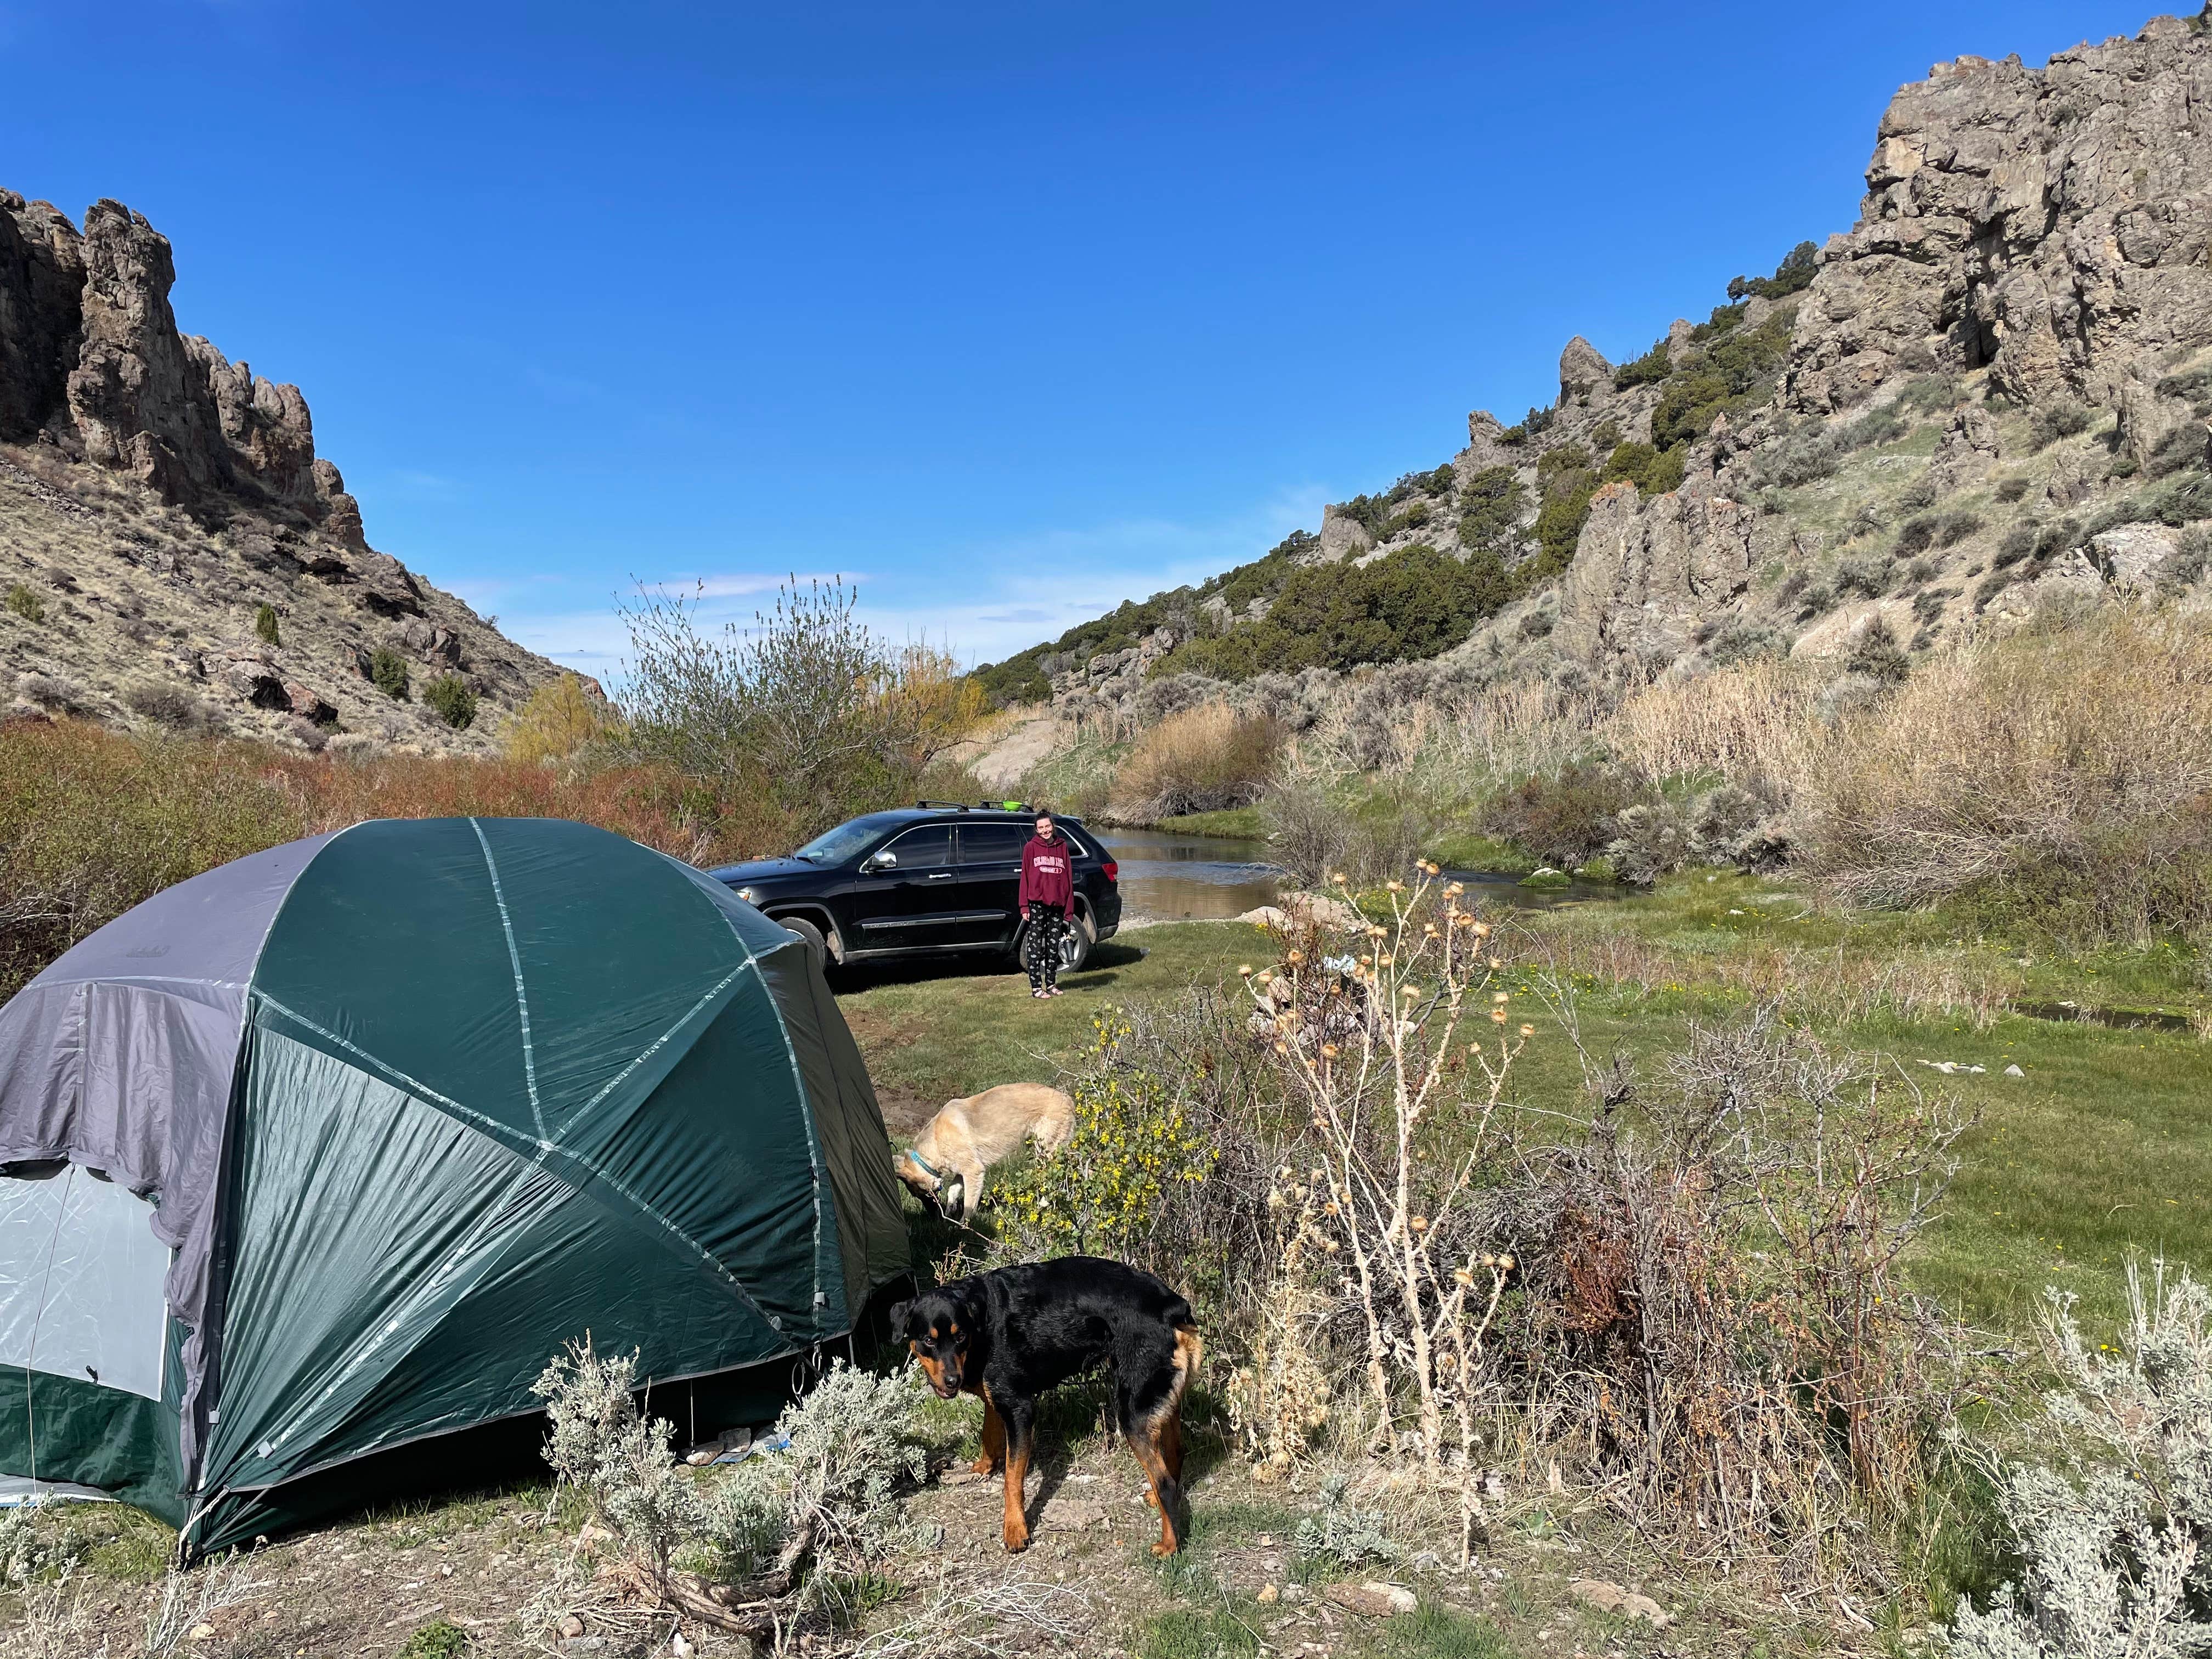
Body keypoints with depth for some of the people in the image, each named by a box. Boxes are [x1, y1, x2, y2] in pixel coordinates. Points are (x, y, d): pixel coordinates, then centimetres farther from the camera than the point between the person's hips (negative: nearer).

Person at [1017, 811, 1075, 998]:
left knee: (1054, 946, 11)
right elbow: (1025, 876, -1)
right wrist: (1024, 905, -8)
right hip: (1037, 904, -3)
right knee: (1035, 946, -1)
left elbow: (1068, 878, 9)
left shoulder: (1062, 847, 9)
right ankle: (1036, 987, 2)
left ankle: (1051, 984, 21)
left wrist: (1069, 909, 5)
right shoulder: (1031, 848, 2)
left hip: (1057, 905, 3)